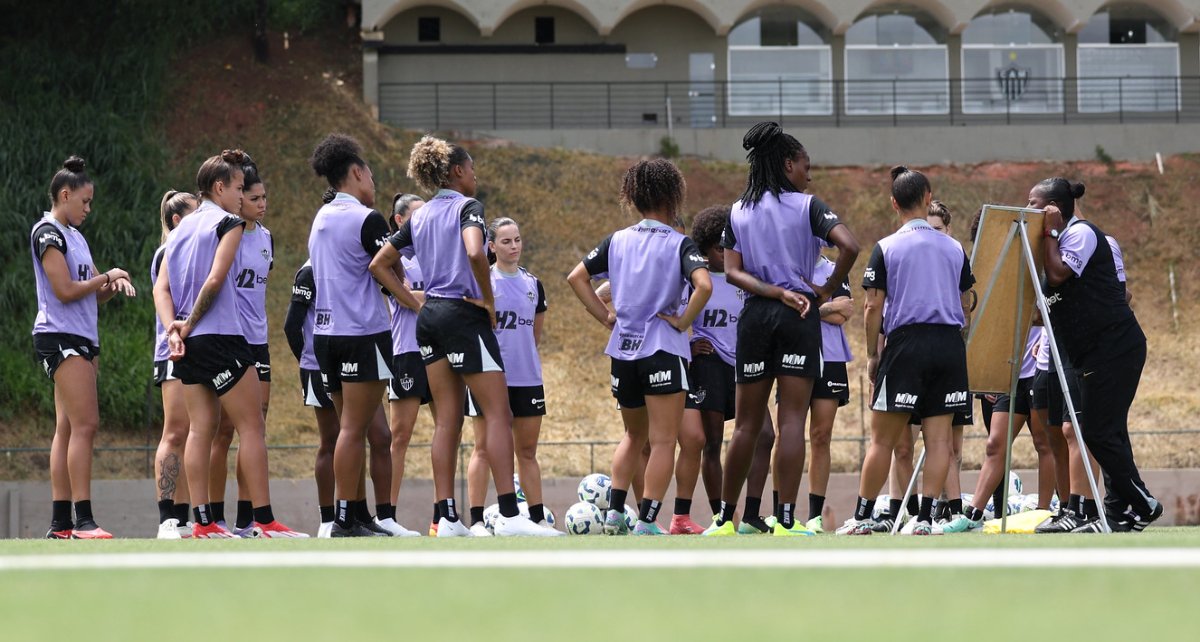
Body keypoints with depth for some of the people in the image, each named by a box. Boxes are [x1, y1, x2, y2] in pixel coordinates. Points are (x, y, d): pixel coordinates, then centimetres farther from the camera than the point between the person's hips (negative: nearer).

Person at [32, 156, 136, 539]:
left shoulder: (74, 236, 20)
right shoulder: (47, 232, -8)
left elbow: (94, 294, 22)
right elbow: (65, 290, -16)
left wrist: (115, 285, 1)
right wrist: (107, 277, -5)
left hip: (82, 340, 10)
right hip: (60, 336, -10)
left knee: (68, 429, 5)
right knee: (85, 424, -16)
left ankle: (60, 523, 3)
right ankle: (83, 521, -20)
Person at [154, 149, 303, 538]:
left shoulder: (182, 228, 17)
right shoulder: (228, 224, -4)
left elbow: (161, 288, 8)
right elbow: (215, 280, -15)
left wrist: (174, 328, -4)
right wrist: (190, 325, -6)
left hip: (187, 343, 8)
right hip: (220, 337, -8)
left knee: (201, 428, 6)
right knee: (252, 425, -4)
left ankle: (202, 521, 1)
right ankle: (264, 521, -9)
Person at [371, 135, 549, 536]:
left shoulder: (420, 217, 14)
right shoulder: (467, 207, -7)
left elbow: (379, 265, 15)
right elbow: (475, 252, -27)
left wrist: (412, 302, 12)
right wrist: (488, 299, -14)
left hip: (430, 318, 7)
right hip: (464, 316, -7)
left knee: (447, 420, 7)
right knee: (499, 414, -7)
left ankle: (447, 518, 3)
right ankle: (509, 515, -14)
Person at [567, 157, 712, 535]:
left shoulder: (617, 241, 7)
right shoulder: (680, 245, -8)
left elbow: (576, 277, 9)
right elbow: (703, 285, -24)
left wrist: (605, 317, 10)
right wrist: (683, 322, -11)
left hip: (623, 350, 5)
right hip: (663, 349, -5)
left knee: (634, 436, 22)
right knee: (663, 441, 0)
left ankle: (614, 514, 14)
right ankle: (646, 524, -8)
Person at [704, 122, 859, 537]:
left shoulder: (738, 212, 9)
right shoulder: (806, 206, -3)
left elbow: (733, 271, -1)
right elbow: (849, 246, -16)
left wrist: (777, 292, -8)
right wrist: (828, 289, -4)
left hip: (755, 316, 4)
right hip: (798, 317, -3)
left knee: (747, 424, 11)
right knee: (792, 420, -4)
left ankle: (725, 519, 15)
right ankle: (785, 522, -9)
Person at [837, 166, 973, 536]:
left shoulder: (886, 248, -2)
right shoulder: (954, 248, 8)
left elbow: (874, 306, -4)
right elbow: (966, 303, 13)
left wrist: (872, 355, 4)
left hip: (907, 343, -3)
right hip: (950, 346, 3)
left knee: (882, 439, 2)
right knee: (938, 439, 3)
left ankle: (862, 518, 6)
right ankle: (925, 518, -2)